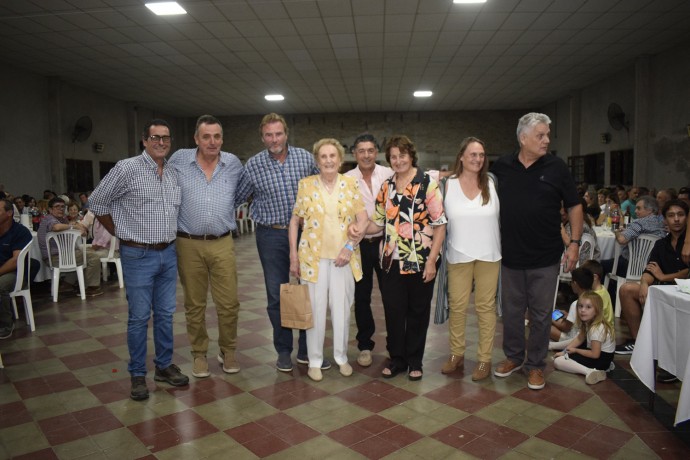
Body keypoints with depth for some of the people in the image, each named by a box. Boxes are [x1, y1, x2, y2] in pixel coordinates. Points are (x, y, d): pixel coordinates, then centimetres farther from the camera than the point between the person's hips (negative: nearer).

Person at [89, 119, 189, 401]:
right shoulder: (127, 168, -9)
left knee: (165, 314, 13)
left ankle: (164, 366, 27)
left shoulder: (174, 173, 8)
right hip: (138, 255, -5)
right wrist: (121, 233, 1)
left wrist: (169, 235, 11)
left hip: (168, 253, 5)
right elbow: (97, 203, -3)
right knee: (139, 317, 3)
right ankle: (137, 374, 18)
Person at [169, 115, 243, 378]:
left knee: (229, 303, 3)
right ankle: (199, 354, 27)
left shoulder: (233, 164, 2)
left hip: (222, 244, 1)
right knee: (194, 305, 10)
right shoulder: (179, 160, -1)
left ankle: (228, 351, 25)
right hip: (189, 245, 0)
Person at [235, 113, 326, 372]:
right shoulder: (253, 166, -3)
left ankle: (306, 350, 23)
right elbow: (236, 199, 7)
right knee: (277, 296, 7)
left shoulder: (305, 158, 0)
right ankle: (283, 351, 24)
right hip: (271, 236, -1)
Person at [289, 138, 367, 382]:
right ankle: (314, 360, 21)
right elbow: (294, 221, 3)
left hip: (344, 257, 1)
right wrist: (293, 256, -1)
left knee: (342, 309, 9)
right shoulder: (306, 184, 0)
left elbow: (363, 219, 0)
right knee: (315, 309, 4)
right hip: (314, 256, -1)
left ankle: (341, 357, 28)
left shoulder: (351, 183, 2)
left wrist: (350, 246, -11)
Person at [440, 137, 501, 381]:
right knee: (457, 306, 8)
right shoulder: (448, 185, -2)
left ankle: (484, 359, 19)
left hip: (488, 255, 1)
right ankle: (456, 354, 24)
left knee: (485, 306, 7)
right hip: (459, 255, 0)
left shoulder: (491, 184, 1)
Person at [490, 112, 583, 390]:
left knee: (540, 314, 8)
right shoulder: (502, 167, 1)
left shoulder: (556, 167, -2)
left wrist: (574, 243, -4)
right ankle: (513, 357, 32)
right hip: (510, 256, 2)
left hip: (545, 258, -1)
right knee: (511, 311, 13)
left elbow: (574, 207, 2)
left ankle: (535, 364, 24)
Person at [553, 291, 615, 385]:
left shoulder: (596, 329, -27)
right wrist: (564, 351, -5)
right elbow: (579, 339, 5)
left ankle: (589, 372, -29)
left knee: (557, 361, -18)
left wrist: (575, 350, -9)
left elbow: (595, 354, -24)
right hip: (596, 351, 10)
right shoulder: (587, 322, 0)